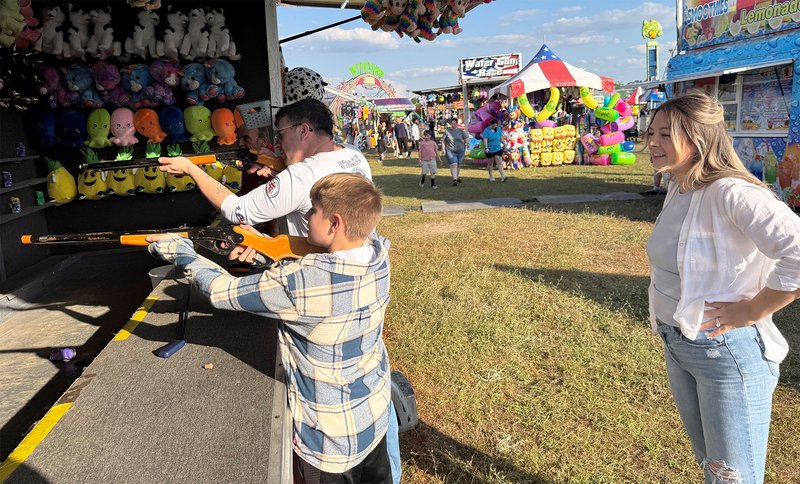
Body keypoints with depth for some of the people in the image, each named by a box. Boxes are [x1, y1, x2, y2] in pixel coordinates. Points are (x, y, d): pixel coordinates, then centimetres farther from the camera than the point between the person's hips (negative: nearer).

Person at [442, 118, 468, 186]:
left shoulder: (460, 131, 2)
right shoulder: (447, 131, -2)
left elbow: (467, 139, 9)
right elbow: (443, 141, 2)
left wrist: (465, 147, -1)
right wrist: (443, 149, -4)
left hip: (460, 151, 3)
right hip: (450, 151, -3)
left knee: (458, 165, 17)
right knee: (453, 165, -14)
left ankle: (457, 177, 39)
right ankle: (454, 180, -15)